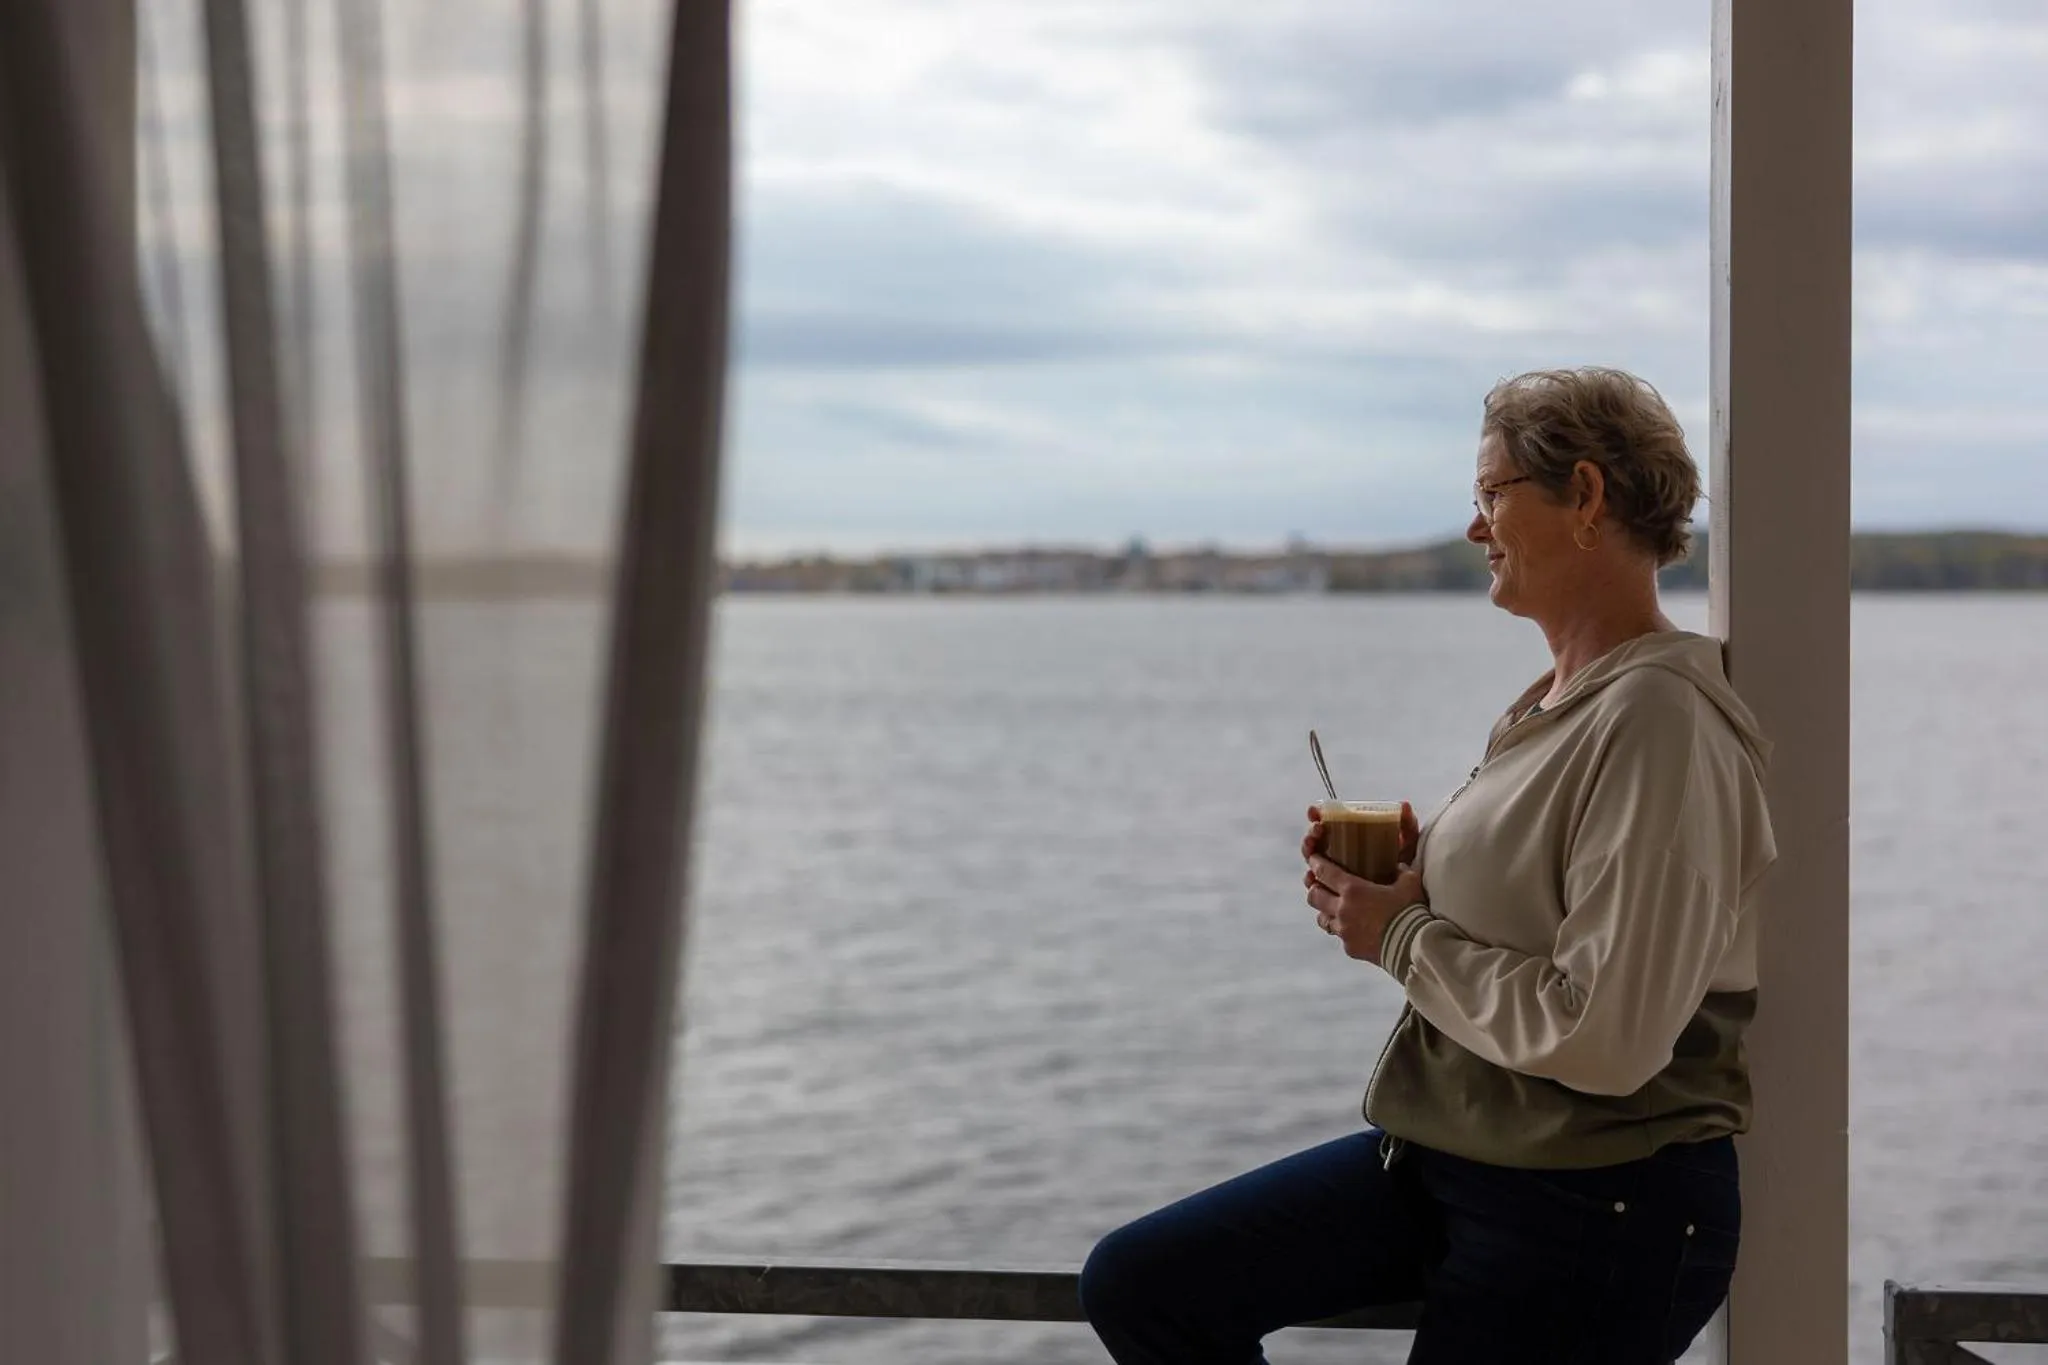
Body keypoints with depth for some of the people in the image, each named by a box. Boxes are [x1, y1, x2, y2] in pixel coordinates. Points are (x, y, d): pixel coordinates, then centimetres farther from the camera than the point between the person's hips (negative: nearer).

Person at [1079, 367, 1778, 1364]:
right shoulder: (1555, 704, 10)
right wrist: (1409, 874, 0)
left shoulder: (1660, 721, -20)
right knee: (1135, 1284, 0)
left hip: (1601, 1215, -9)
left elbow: (1602, 1037, -26)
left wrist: (1403, 936, -15)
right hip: (1444, 1154, 9)